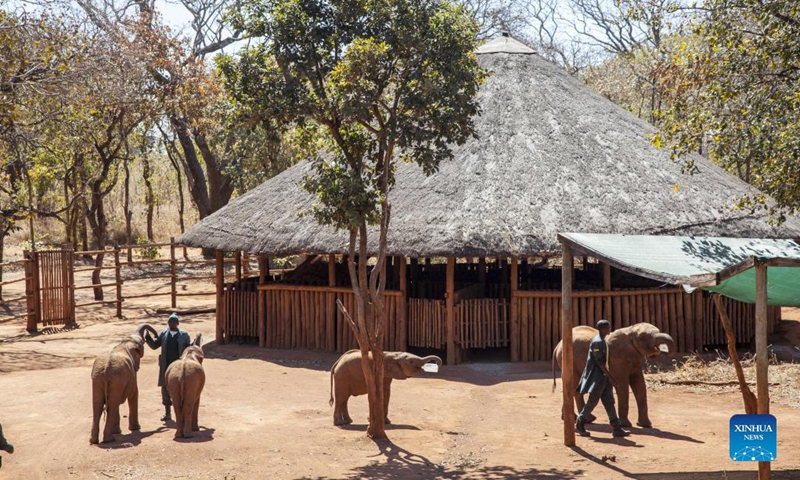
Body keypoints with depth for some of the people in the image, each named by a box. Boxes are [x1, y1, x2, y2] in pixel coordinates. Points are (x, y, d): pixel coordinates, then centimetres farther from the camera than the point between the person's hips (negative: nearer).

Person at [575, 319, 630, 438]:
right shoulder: (597, 342, -18)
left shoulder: (602, 341, 12)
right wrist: (610, 377, -21)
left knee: (609, 401, 5)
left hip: (603, 376, 9)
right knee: (593, 401, -1)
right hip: (596, 376, -9)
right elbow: (600, 361, -22)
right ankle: (579, 424, 12)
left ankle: (617, 428, 3)